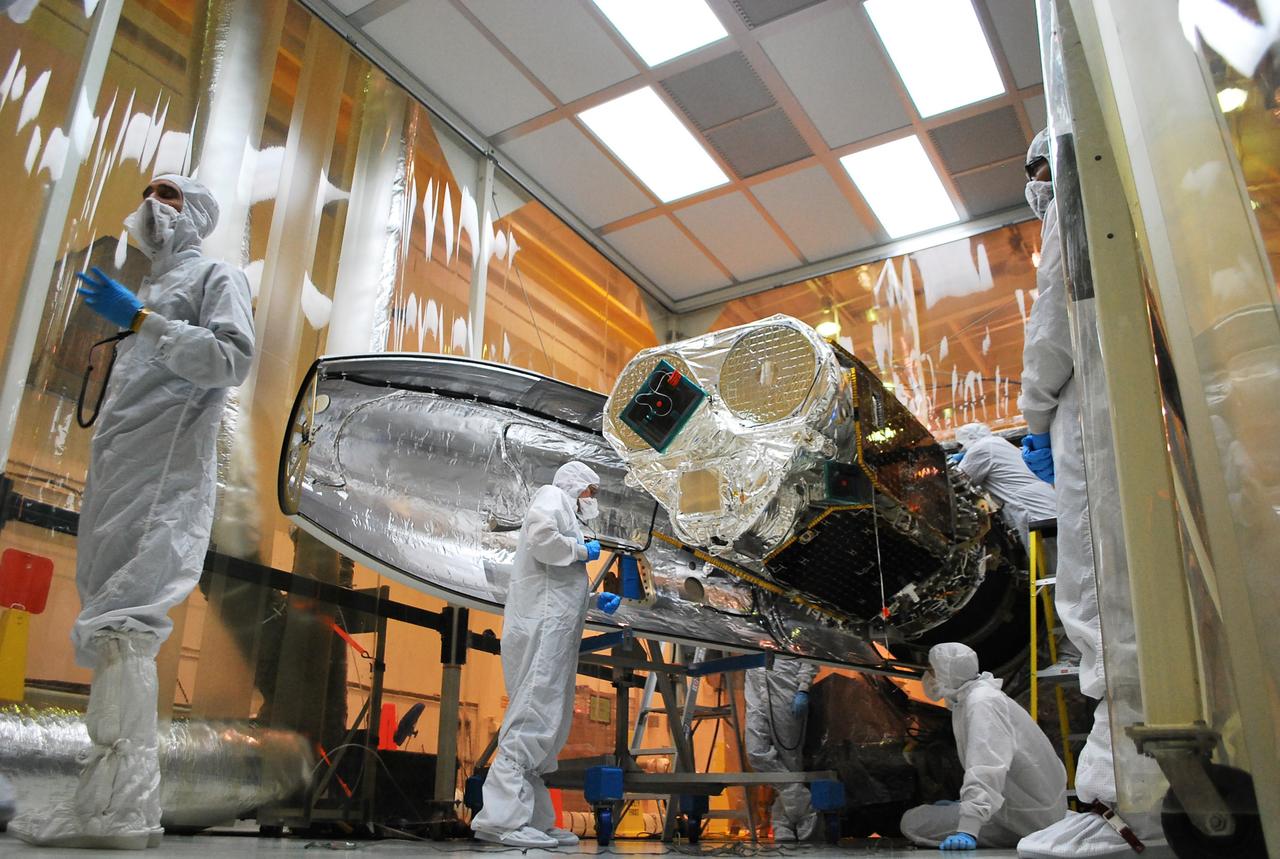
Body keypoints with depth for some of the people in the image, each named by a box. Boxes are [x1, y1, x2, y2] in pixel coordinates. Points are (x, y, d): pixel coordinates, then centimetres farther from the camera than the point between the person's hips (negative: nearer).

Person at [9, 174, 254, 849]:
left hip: (163, 484, -9)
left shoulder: (215, 275, 5)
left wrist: (141, 322, -14)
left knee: (122, 623, -17)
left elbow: (232, 360, -13)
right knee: (112, 627, 6)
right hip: (116, 482, 9)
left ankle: (116, 806, -16)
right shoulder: (153, 288, 31)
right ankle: (119, 800, 11)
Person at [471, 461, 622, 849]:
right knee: (534, 717, -15)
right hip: (542, 626, -10)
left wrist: (595, 600, 16)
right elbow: (540, 537, -19)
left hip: (552, 630, 10)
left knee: (547, 722, 8)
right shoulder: (552, 497, 3)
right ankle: (499, 817, -17)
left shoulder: (566, 516, 31)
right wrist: (581, 551, -5)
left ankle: (533, 819, 10)